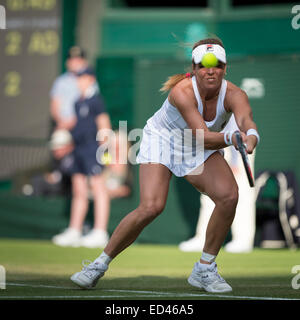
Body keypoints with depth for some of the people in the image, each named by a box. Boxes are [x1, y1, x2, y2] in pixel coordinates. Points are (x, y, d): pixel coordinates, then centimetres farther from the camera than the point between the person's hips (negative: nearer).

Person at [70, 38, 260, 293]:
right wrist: (231, 138, -60)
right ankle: (100, 264, -5)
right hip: (162, 140, -4)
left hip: (200, 152, 4)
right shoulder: (182, 92, -31)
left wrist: (250, 137, -67)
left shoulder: (233, 95, -22)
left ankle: (204, 270, -4)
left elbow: (247, 121, -43)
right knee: (151, 207, -25)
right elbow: (203, 137, -40)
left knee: (229, 195, -22)